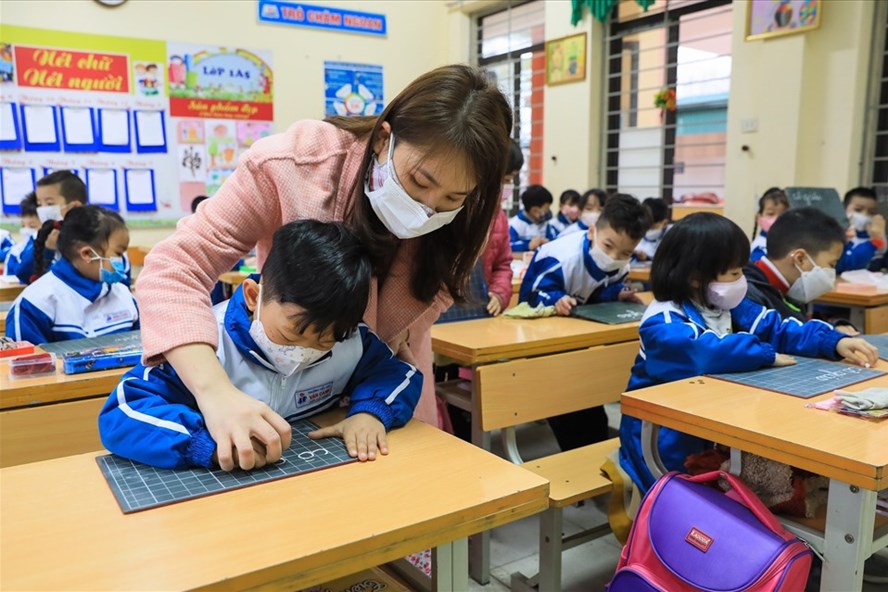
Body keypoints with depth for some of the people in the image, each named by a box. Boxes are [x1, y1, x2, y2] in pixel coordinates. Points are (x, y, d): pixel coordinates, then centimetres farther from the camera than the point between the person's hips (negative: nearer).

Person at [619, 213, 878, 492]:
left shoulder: (726, 306, 6)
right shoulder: (663, 322, -22)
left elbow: (776, 329, 6)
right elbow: (702, 352, -40)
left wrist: (835, 342, -9)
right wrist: (766, 355, -27)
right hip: (666, 439, -8)